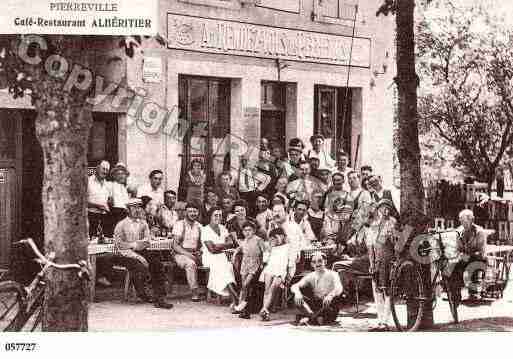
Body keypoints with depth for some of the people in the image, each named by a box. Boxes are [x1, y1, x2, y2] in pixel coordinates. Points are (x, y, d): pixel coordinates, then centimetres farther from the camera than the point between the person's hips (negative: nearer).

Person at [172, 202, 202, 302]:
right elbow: (175, 245, -7)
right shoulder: (179, 224, -1)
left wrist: (199, 252, -4)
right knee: (191, 263, -37)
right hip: (181, 255, -4)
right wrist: (188, 254, -20)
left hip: (194, 254, 4)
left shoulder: (199, 226, 14)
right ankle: (195, 292, -34)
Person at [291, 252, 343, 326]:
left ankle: (309, 318, -29)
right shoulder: (310, 276, 5)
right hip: (315, 307, 3)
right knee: (297, 298, -17)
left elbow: (339, 288, -23)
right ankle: (314, 316, -35)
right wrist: (297, 292, -31)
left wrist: (330, 295, -46)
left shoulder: (332, 275, -3)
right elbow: (294, 287, -6)